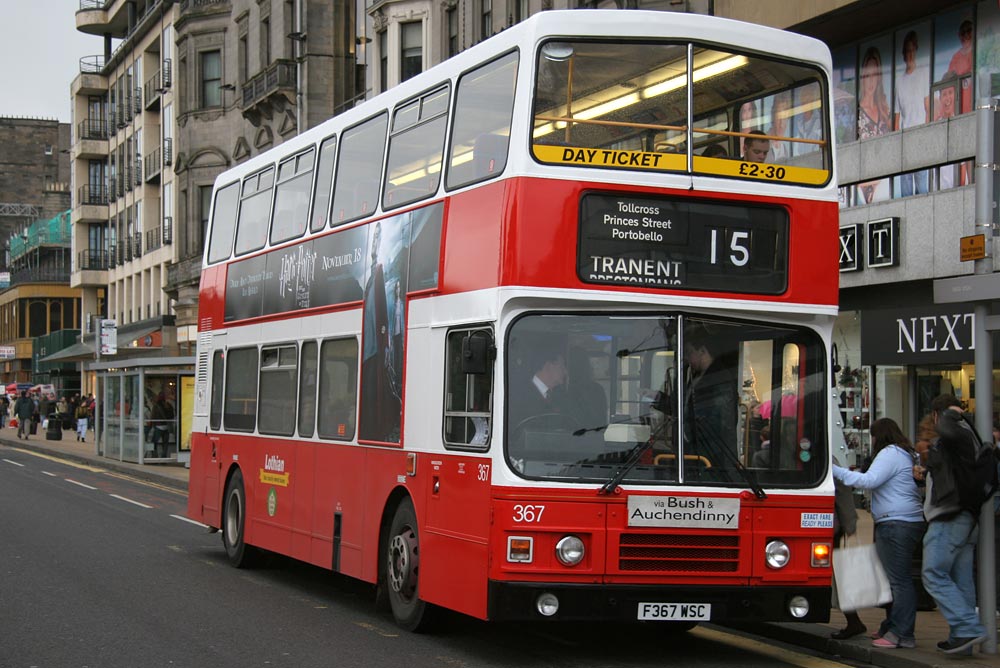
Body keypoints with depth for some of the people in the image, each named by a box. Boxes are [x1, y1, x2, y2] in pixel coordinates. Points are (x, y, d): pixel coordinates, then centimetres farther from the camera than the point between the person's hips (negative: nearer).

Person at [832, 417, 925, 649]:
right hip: (909, 523, 11)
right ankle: (891, 629, 16)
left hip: (896, 523, -11)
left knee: (898, 579, -10)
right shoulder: (906, 455, 24)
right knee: (895, 578, 12)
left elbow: (870, 481, -18)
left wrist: (837, 471, -15)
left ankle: (902, 634, -11)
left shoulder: (890, 454, -7)